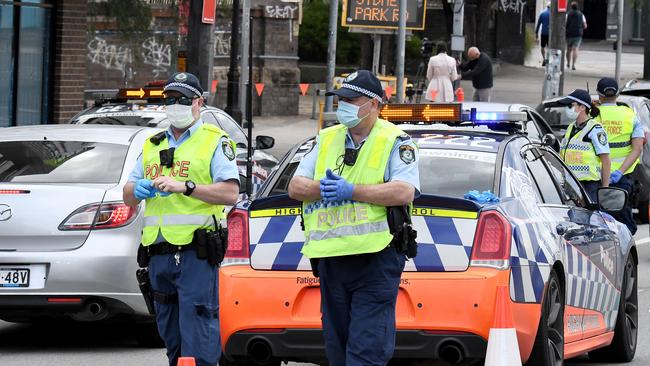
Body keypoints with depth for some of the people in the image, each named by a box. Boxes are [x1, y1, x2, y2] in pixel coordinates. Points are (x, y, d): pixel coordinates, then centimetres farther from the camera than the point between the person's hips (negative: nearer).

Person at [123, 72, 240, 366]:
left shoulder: (215, 142, 2)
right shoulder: (152, 146, 22)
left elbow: (230, 193, -11)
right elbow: (127, 197, 20)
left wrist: (185, 187, -21)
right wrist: (137, 190, -4)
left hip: (195, 253, -7)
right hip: (159, 254, 7)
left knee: (198, 341, -12)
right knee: (171, 337, 11)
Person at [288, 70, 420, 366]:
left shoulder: (395, 141, 1)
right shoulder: (327, 140, 17)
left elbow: (404, 192, -14)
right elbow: (295, 186, 12)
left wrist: (351, 191, -18)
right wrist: (323, 188, -10)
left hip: (376, 261, -6)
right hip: (331, 260, 6)